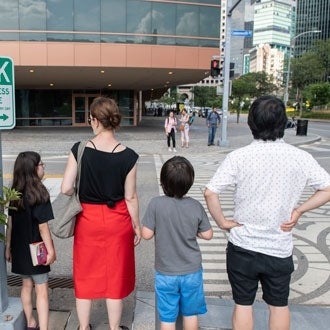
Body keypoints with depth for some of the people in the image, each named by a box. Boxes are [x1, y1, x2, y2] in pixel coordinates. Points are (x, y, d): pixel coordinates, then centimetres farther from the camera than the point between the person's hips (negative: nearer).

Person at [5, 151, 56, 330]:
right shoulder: (39, 194, -19)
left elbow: (10, 222, 4)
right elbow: (43, 227, -18)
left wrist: (8, 247, 13)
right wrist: (51, 250, -9)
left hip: (19, 248, 7)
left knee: (26, 285, 21)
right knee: (42, 290, 2)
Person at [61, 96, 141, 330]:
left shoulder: (79, 150, -13)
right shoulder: (128, 156, -13)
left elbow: (66, 189, -13)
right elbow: (130, 197, -9)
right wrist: (137, 226, 4)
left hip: (87, 219, 1)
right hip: (117, 221, 0)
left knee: (86, 275, 19)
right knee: (115, 276, 15)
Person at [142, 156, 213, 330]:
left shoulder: (156, 204, -18)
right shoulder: (196, 206, -12)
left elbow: (146, 234, -14)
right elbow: (208, 235, -4)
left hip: (166, 273, -2)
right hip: (192, 271, 2)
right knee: (191, 313, 21)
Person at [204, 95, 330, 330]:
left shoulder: (239, 157, -15)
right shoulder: (301, 158, -9)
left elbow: (210, 192, -18)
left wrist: (222, 222, -5)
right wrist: (299, 210, 0)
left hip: (243, 246, -1)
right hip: (280, 249, 2)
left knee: (243, 304, 16)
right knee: (279, 305, 21)